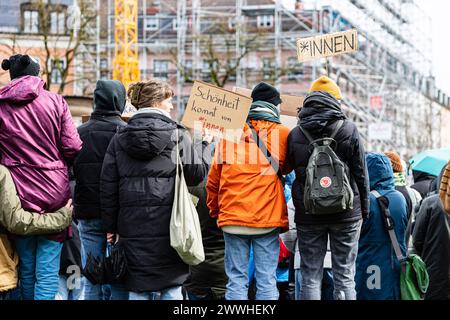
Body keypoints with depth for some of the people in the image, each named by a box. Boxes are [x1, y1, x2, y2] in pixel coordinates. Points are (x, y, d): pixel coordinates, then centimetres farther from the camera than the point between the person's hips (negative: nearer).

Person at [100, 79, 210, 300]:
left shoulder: (120, 139, 6)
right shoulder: (177, 135, -4)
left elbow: (108, 187, 5)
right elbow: (197, 173, -3)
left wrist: (111, 227, 11)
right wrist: (202, 144, 13)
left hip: (133, 227, 3)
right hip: (168, 225, -2)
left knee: (138, 290, 6)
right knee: (172, 288, 5)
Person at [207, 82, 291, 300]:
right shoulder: (281, 134, -1)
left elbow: (213, 179, 11)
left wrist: (215, 211, 22)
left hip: (233, 217, 2)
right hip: (268, 217, -2)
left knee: (236, 281, 4)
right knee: (266, 280, 2)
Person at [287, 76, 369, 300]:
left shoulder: (295, 134, 1)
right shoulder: (349, 130, -4)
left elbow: (290, 169, 6)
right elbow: (361, 173, -2)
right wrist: (364, 209, 6)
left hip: (308, 213, 1)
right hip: (346, 213, -1)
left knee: (310, 277, 6)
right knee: (344, 276, 4)